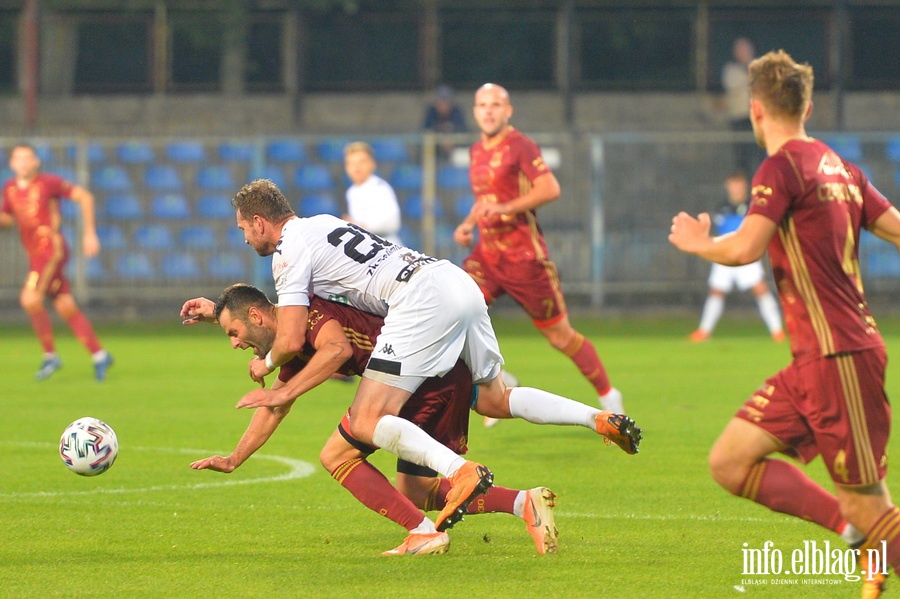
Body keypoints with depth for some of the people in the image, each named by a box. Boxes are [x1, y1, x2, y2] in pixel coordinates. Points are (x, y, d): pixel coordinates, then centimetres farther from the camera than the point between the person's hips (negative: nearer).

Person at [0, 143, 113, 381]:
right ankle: (99, 356, 16)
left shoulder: (49, 183, -9)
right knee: (67, 309, 7)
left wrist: (90, 234, -4)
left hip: (52, 251, -6)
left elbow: (84, 196, -2)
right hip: (35, 254, 6)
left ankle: (50, 355, -7)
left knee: (30, 299, -20)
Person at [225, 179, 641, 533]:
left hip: (423, 302, -9)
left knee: (366, 424, -11)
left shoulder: (288, 251, 2)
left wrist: (265, 366, 18)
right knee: (495, 397, 26)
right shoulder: (319, 224, 28)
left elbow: (291, 341, -4)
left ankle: (462, 472, -32)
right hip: (459, 283, 9)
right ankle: (602, 419, 13)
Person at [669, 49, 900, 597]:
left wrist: (697, 243, 0)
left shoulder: (784, 166, -12)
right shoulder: (840, 168, 12)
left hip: (839, 357, -9)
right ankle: (855, 530, 2)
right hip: (813, 364, 9)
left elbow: (744, 249, -21)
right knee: (730, 462, 5)